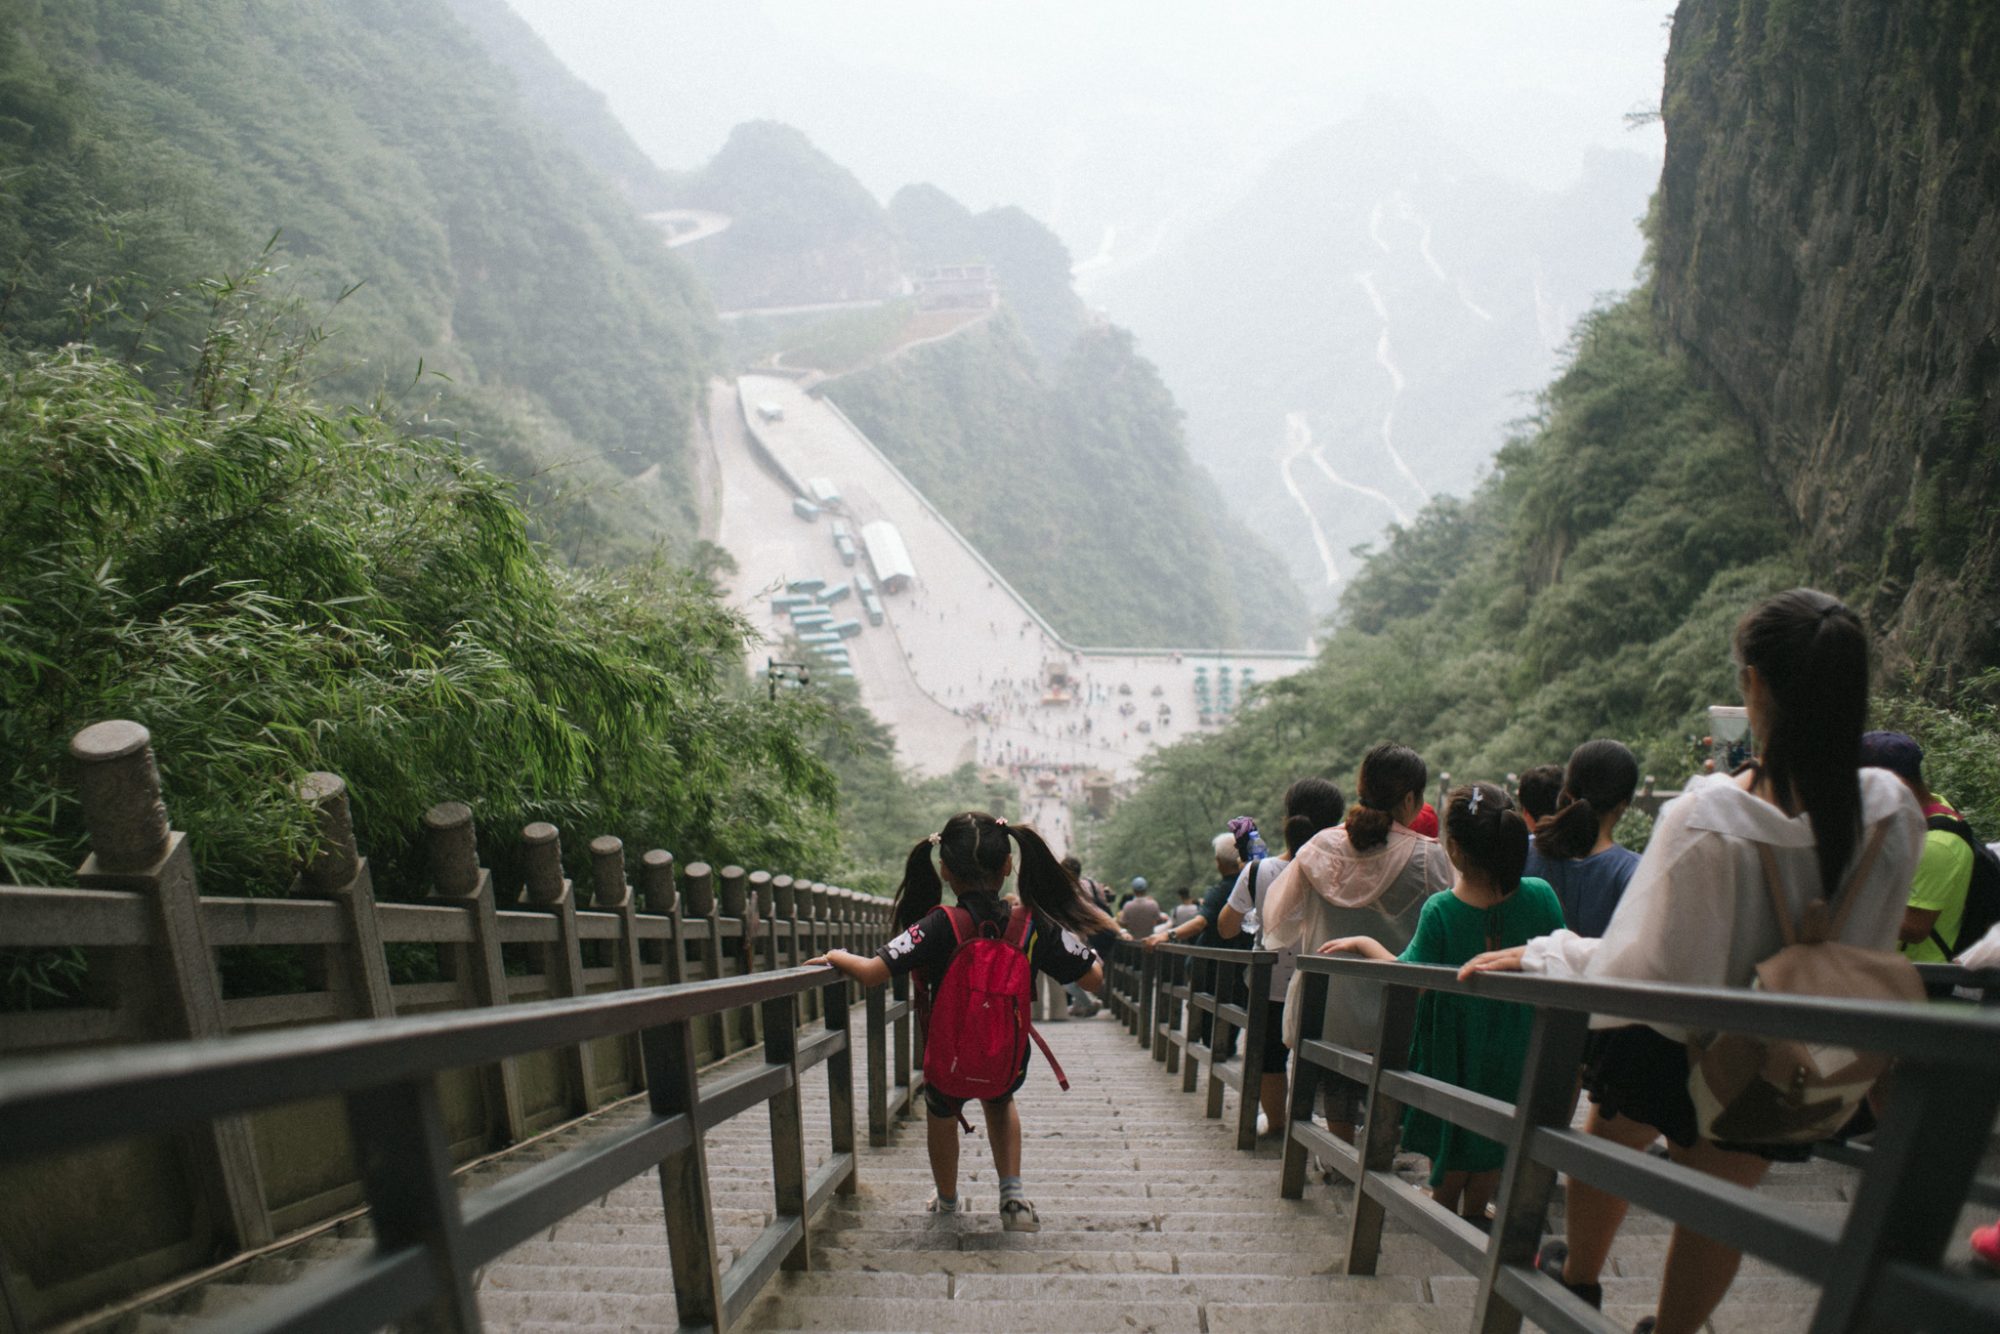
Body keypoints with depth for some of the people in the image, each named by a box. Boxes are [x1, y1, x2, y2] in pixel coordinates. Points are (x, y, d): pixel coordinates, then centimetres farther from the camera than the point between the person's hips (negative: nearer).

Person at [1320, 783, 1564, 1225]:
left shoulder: (1441, 910, -24)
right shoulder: (1540, 895, -16)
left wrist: (1365, 944, -5)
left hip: (1454, 1039, -2)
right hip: (1516, 1040, 2)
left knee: (1450, 1130, 18)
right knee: (1494, 1129, 20)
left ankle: (1445, 1208, 37)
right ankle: (1474, 1213, 34)